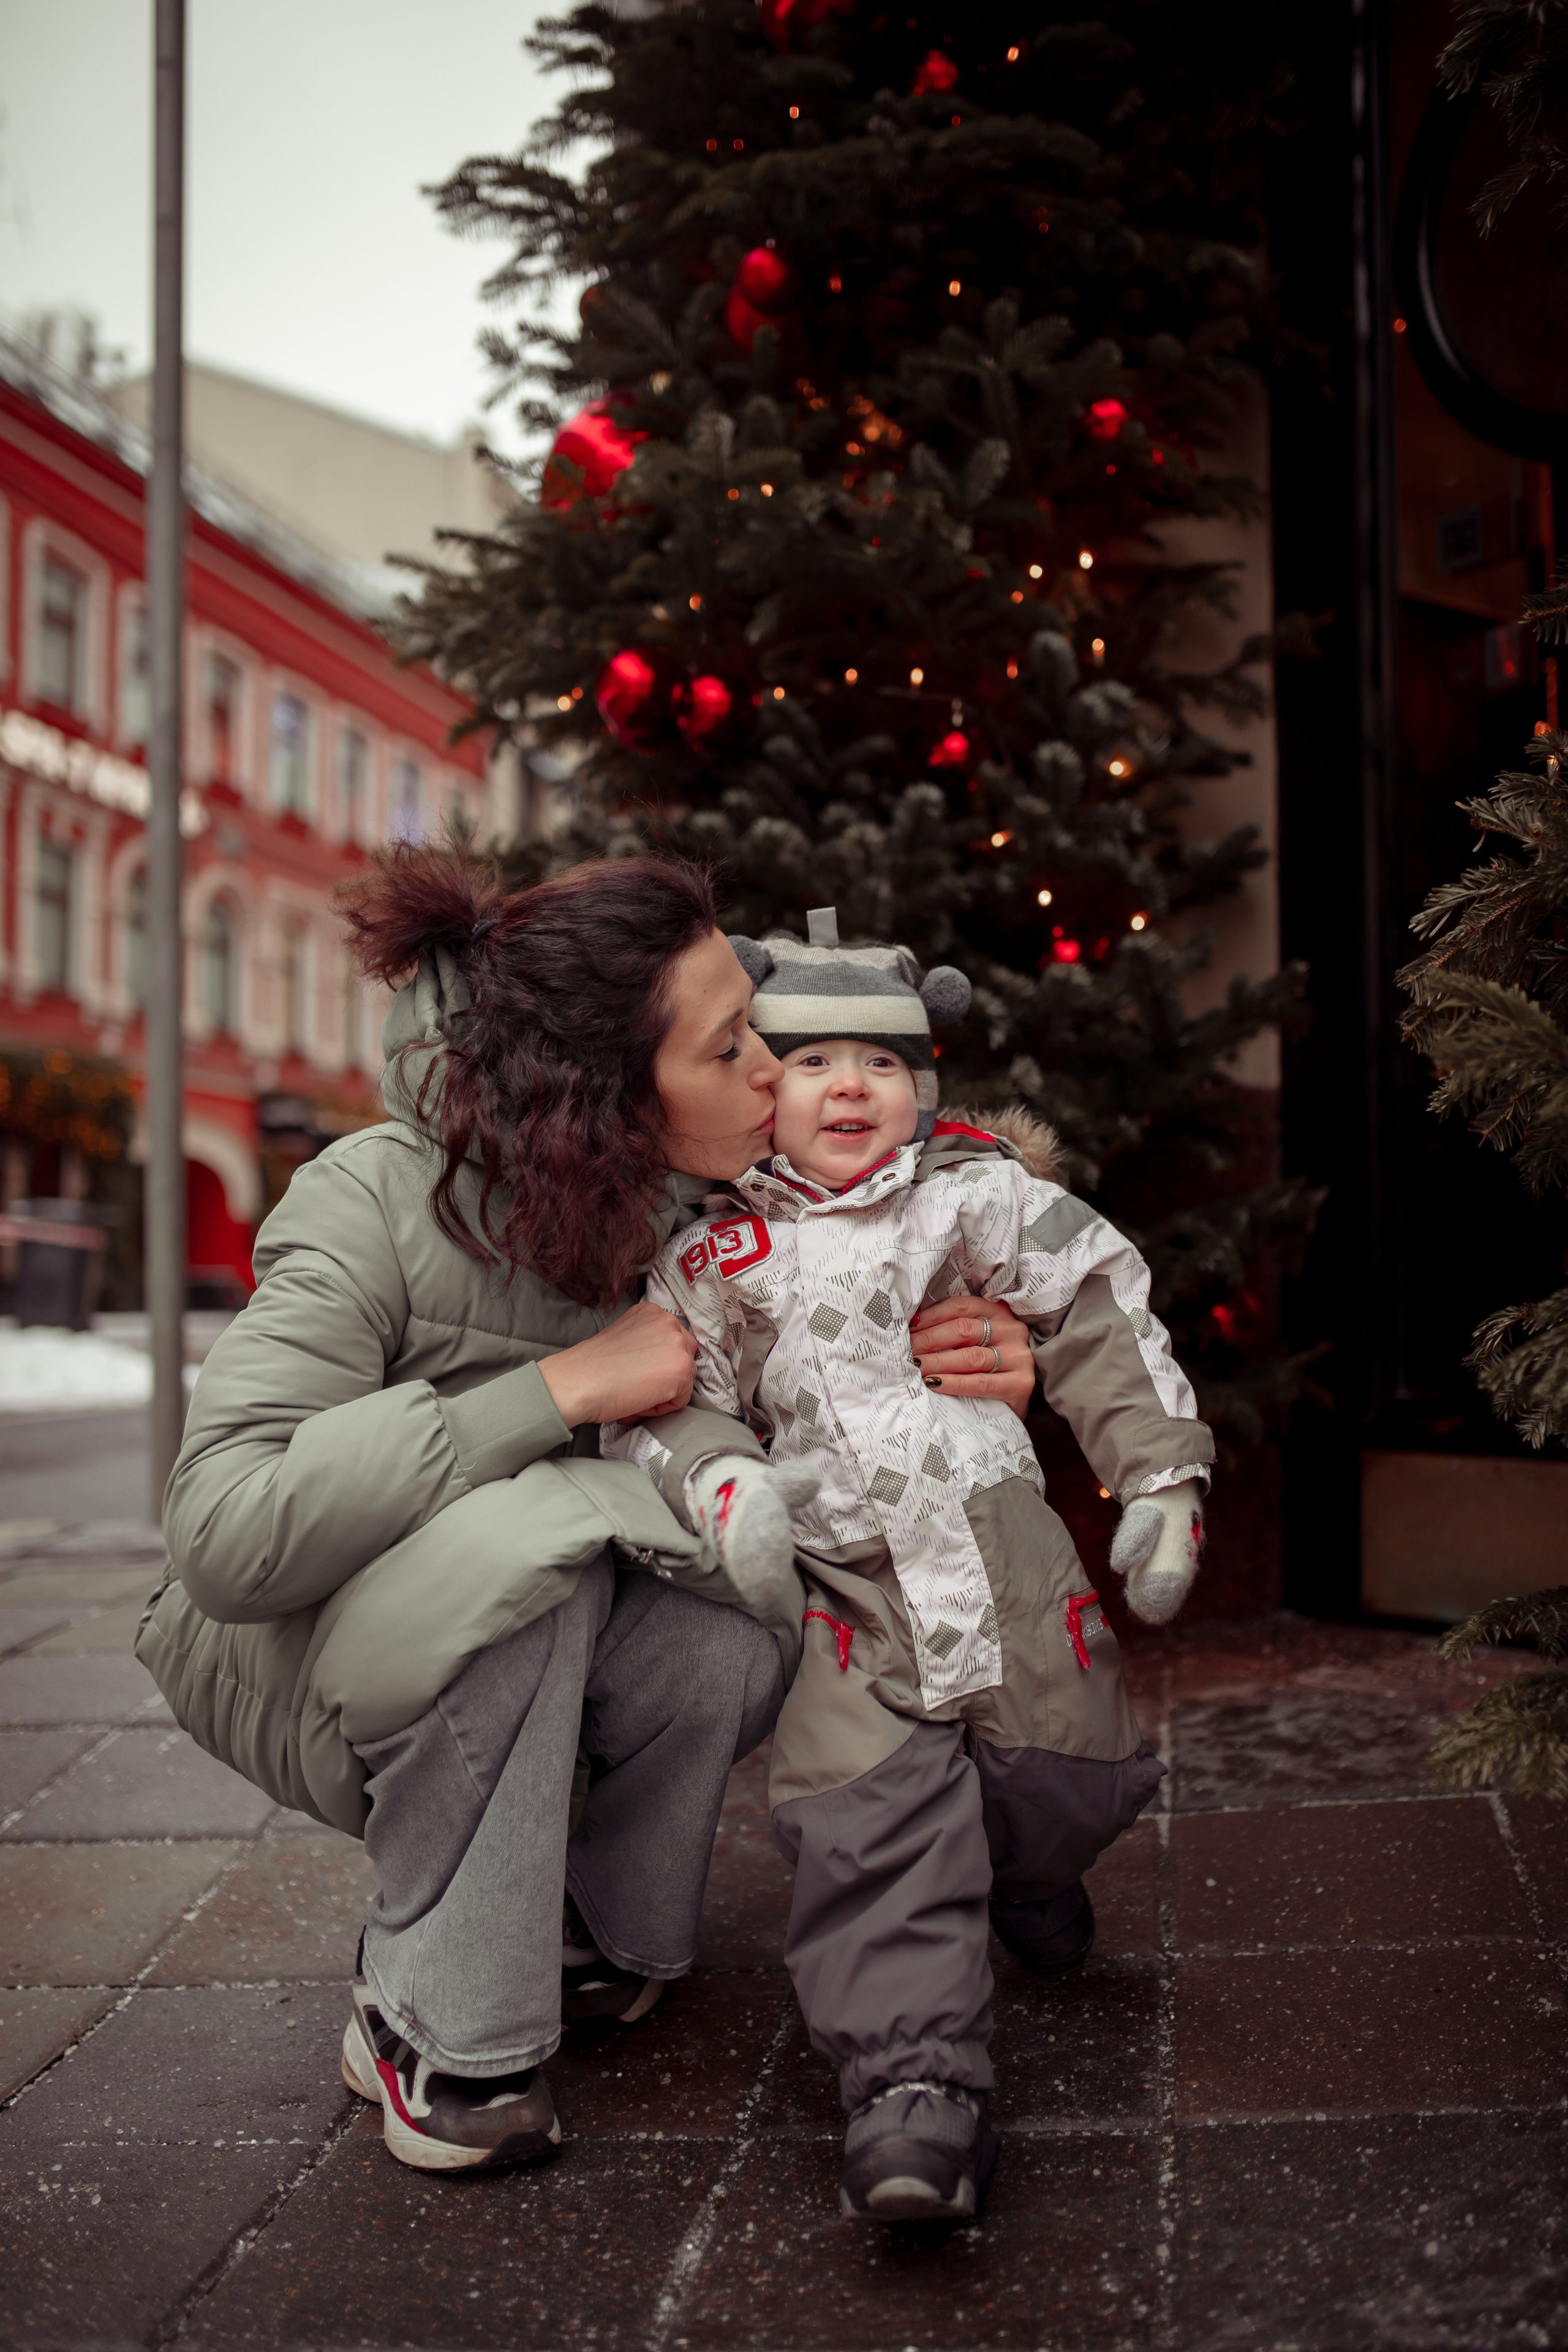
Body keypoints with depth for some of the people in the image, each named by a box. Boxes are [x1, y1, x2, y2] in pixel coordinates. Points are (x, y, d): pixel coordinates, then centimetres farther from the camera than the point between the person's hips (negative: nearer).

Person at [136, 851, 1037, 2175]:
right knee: (528, 1532, -36)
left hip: (515, 1663, 5)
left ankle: (591, 1936, 4)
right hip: (279, 1663, -5)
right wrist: (559, 1389, -37)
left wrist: (954, 1393, -23)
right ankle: (432, 2029, -19)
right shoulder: (378, 1206, -28)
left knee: (742, 1638, -26)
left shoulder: (707, 1225, -11)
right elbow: (227, 1537, -39)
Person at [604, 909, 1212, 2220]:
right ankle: (915, 2079, -20)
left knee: (1071, 1774, 1)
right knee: (867, 1816, -17)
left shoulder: (981, 1197, 5)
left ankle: (1023, 1873, 37)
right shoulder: (715, 1257, 6)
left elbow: (1107, 1328, 7)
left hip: (1000, 1547, 1)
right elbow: (657, 1403, 8)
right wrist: (720, 1488, -13)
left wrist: (1161, 1481, 2)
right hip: (847, 1581, -1)